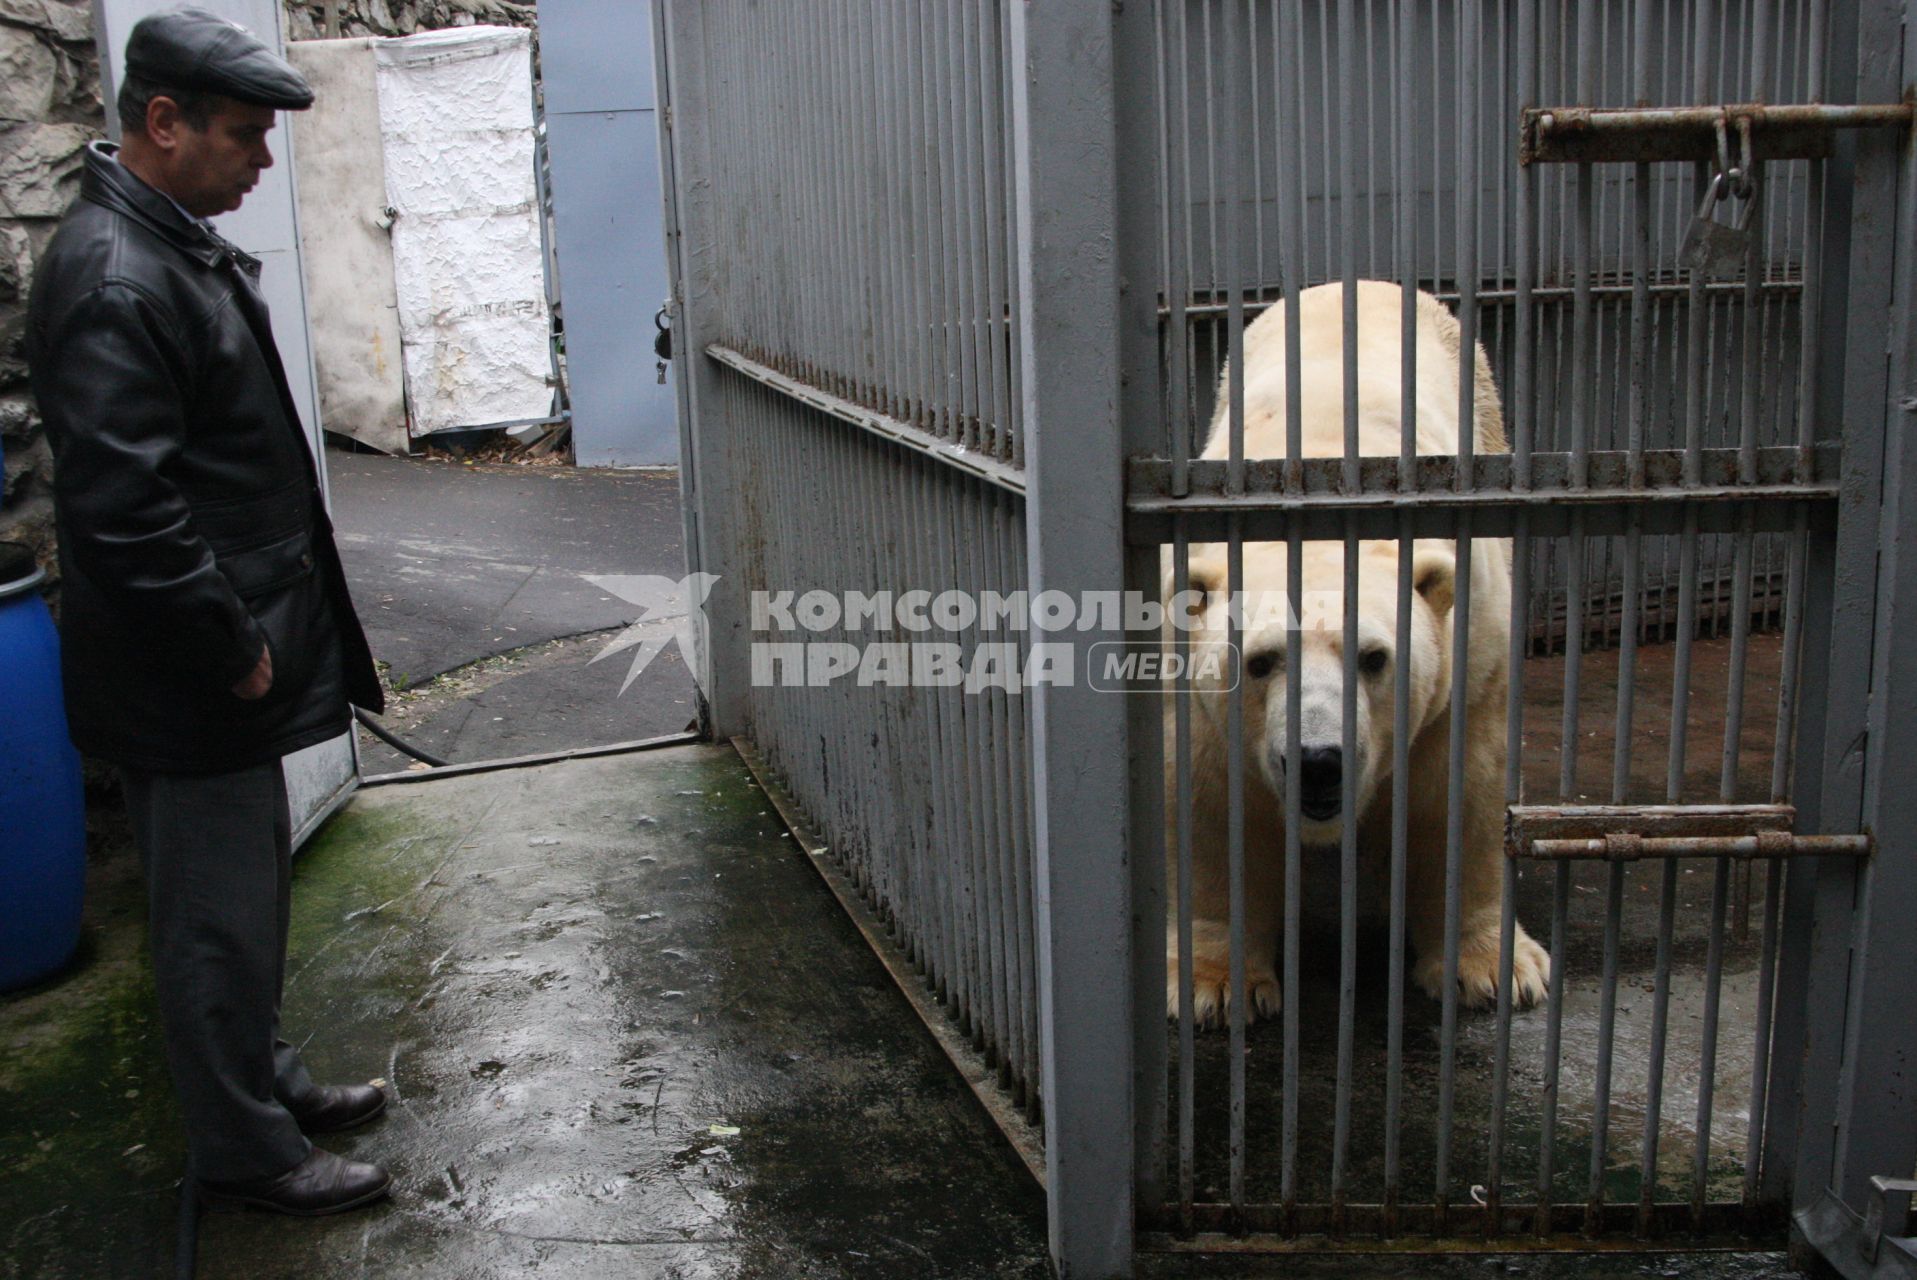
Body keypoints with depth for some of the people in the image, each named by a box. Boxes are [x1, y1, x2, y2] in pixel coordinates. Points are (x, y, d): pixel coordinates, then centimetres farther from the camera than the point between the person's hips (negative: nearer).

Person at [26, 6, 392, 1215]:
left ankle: (266, 1077, 40)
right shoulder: (113, 280, -23)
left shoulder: (181, 245, 10)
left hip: (233, 665, 10)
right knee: (217, 920, 6)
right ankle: (245, 1148, 23)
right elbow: (125, 513, -29)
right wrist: (234, 651, -19)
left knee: (253, 889, 23)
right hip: (183, 686, -10)